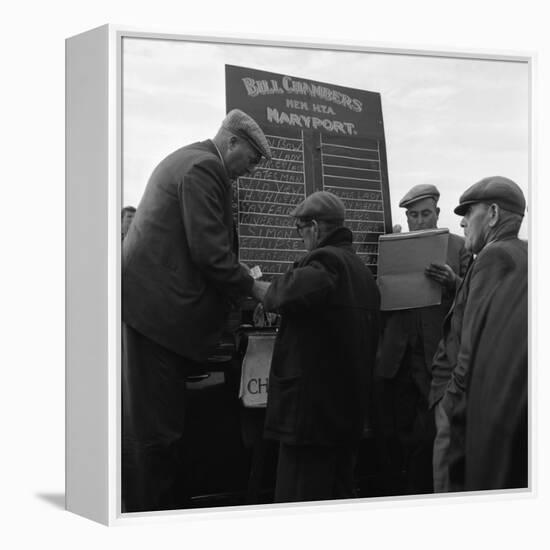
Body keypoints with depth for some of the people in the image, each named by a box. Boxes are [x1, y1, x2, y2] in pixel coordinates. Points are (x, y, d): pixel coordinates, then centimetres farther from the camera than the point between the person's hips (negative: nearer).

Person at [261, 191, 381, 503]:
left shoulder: (325, 260, -13)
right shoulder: (362, 269, 16)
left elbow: (298, 290, -34)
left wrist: (263, 290, -14)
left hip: (311, 407, -10)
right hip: (351, 407, 10)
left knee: (300, 507, -4)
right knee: (341, 501, 16)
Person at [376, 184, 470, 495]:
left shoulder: (459, 247, 5)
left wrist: (452, 282, -20)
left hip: (436, 356, -2)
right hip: (398, 359, 3)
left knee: (428, 438, 0)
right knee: (393, 437, 6)